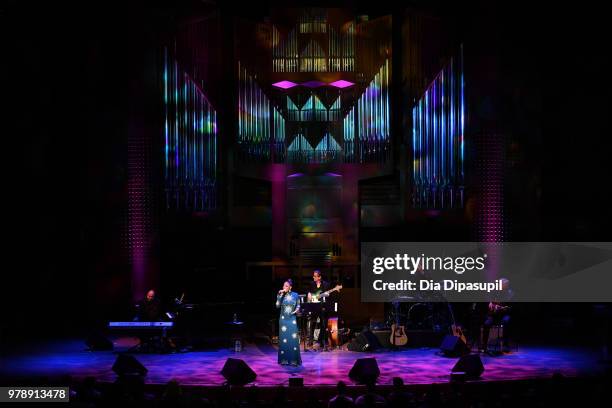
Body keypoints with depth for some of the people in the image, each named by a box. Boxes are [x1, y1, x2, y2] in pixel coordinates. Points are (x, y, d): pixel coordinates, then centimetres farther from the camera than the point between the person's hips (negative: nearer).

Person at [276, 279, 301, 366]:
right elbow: (278, 305, -11)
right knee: (283, 339, 0)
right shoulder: (281, 295, 1)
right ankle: (284, 359, 8)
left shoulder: (295, 295, 1)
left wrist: (296, 310, -11)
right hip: (283, 319, 1)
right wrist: (280, 295, -17)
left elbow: (298, 306, 9)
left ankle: (294, 360, -1)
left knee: (293, 339, -6)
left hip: (292, 319, -1)